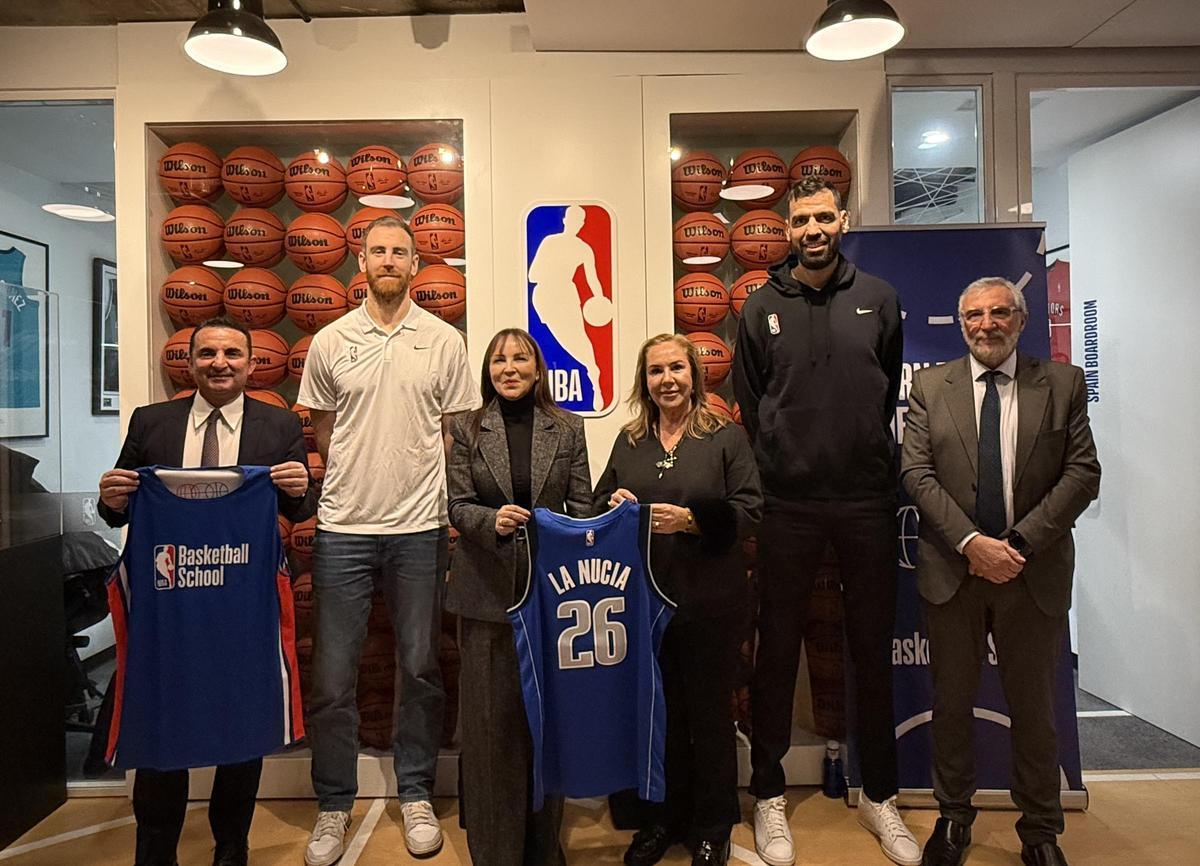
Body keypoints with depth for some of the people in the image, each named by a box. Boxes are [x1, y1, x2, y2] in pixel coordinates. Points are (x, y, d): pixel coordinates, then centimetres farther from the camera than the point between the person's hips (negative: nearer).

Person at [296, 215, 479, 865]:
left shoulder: (444, 341, 2)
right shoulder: (330, 342, 4)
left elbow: (454, 434, 5)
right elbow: (322, 433, 11)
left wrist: (436, 498, -1)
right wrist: (352, 485, 3)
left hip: (420, 528, 0)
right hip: (342, 528, 1)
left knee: (419, 669, 11)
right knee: (332, 675, 6)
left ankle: (415, 795, 29)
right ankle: (333, 805, 25)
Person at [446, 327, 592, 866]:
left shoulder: (567, 429, 6)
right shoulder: (468, 429, 5)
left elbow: (582, 508, 5)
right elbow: (458, 505, 0)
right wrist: (493, 520, -20)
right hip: (489, 590, 0)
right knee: (490, 720, 6)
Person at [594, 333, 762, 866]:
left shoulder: (726, 438, -2)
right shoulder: (628, 442, 9)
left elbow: (749, 511, -8)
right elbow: (600, 504, 15)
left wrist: (690, 519, -20)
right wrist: (614, 504, -7)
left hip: (709, 602, -3)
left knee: (710, 712, 10)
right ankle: (661, 819, 35)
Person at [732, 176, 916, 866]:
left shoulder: (879, 299, 6)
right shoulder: (763, 307, 3)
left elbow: (894, 394, 11)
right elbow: (748, 407, 6)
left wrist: (883, 471, 8)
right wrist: (767, 478, 3)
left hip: (868, 502, 2)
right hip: (788, 505, -1)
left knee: (874, 652, 12)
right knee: (779, 651, 8)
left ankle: (880, 796, 31)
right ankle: (769, 796, 25)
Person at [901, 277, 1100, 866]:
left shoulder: (1063, 384, 3)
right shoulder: (930, 386, 3)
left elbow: (1083, 473, -3)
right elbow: (917, 473, -4)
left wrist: (1019, 542, -13)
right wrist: (972, 543, -15)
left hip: (1034, 571, 0)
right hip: (952, 571, 0)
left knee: (1034, 707, 12)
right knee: (951, 702, 12)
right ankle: (953, 817, 31)